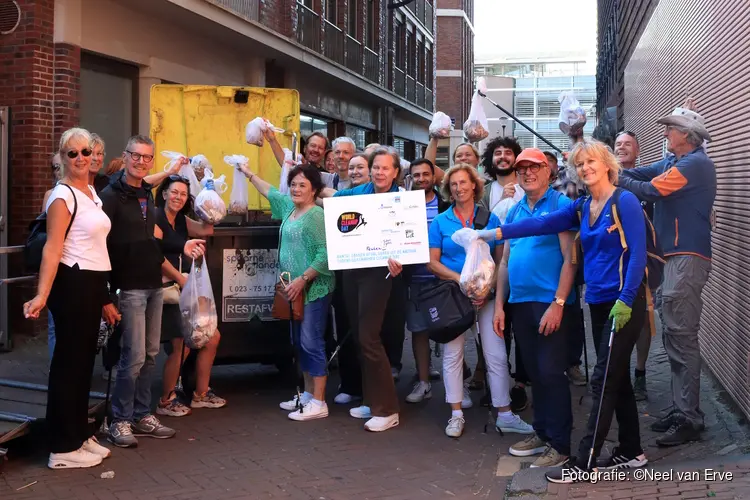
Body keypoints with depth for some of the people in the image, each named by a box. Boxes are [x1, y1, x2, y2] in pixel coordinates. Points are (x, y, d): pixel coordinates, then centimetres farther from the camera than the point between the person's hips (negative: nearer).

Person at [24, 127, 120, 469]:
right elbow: (52, 249, -21)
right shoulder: (63, 196, -13)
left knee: (84, 361, 15)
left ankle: (79, 435, 27)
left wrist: (104, 298, 19)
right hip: (72, 285, -9)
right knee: (69, 362, -3)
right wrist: (42, 294, -33)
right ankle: (63, 448, 6)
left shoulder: (92, 192, 13)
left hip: (92, 284, 9)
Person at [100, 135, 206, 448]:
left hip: (153, 284, 8)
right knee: (134, 356, -6)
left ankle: (142, 415, 21)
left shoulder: (147, 194, 15)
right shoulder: (111, 195, -11)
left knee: (151, 354, 11)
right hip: (130, 286, -8)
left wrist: (181, 247, 11)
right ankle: (120, 420, 7)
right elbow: (103, 243, -20)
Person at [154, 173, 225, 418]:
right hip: (166, 290, -9)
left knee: (211, 338, 10)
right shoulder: (155, 217, -7)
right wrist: (180, 278, -15)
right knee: (181, 345, -11)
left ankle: (201, 394, 23)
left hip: (186, 289, 9)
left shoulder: (182, 220, 15)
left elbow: (207, 230, 0)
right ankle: (166, 401, 6)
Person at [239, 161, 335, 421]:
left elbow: (326, 254, -20)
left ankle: (319, 403, -3)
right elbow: (269, 191, 32)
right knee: (301, 343, 13)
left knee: (312, 343, -8)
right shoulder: (289, 207, 12)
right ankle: (308, 394, 24)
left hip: (314, 289, -9)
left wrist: (303, 279, -21)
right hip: (297, 289, 9)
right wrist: (248, 173, 38)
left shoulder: (317, 215, -14)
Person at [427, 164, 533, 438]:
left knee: (496, 355, -1)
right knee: (453, 353, 4)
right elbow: (432, 262, -2)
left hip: (486, 294, 0)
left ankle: (505, 415, 7)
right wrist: (462, 280, -14)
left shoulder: (490, 219, 4)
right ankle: (456, 414, 13)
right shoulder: (440, 222, 3)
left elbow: (501, 259, 3)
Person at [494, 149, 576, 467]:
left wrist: (558, 304, -19)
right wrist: (499, 305, 10)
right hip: (519, 304, 7)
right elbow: (505, 260, 16)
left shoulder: (561, 205, -6)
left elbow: (569, 258, -12)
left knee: (551, 373, -3)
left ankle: (560, 444, 6)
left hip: (549, 303, -6)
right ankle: (542, 432, 26)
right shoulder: (514, 212, 14)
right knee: (534, 373, 14)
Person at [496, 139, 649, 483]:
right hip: (598, 302, 8)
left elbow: (637, 253, -17)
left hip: (623, 303, -8)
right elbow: (543, 223, 1)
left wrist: (625, 300, -22)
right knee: (617, 378, 14)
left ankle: (583, 461, -1)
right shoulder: (582, 208, 10)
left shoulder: (625, 202, -11)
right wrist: (498, 232, -8)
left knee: (604, 381, -5)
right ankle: (631, 451, 26)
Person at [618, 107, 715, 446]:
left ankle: (690, 419, -2)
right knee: (675, 336, 13)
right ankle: (682, 410, 21)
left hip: (688, 258, -10)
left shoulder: (695, 163, -13)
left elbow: (649, 191, -17)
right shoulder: (675, 162, 18)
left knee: (682, 338, -8)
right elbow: (637, 174, 10)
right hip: (677, 256, 10)